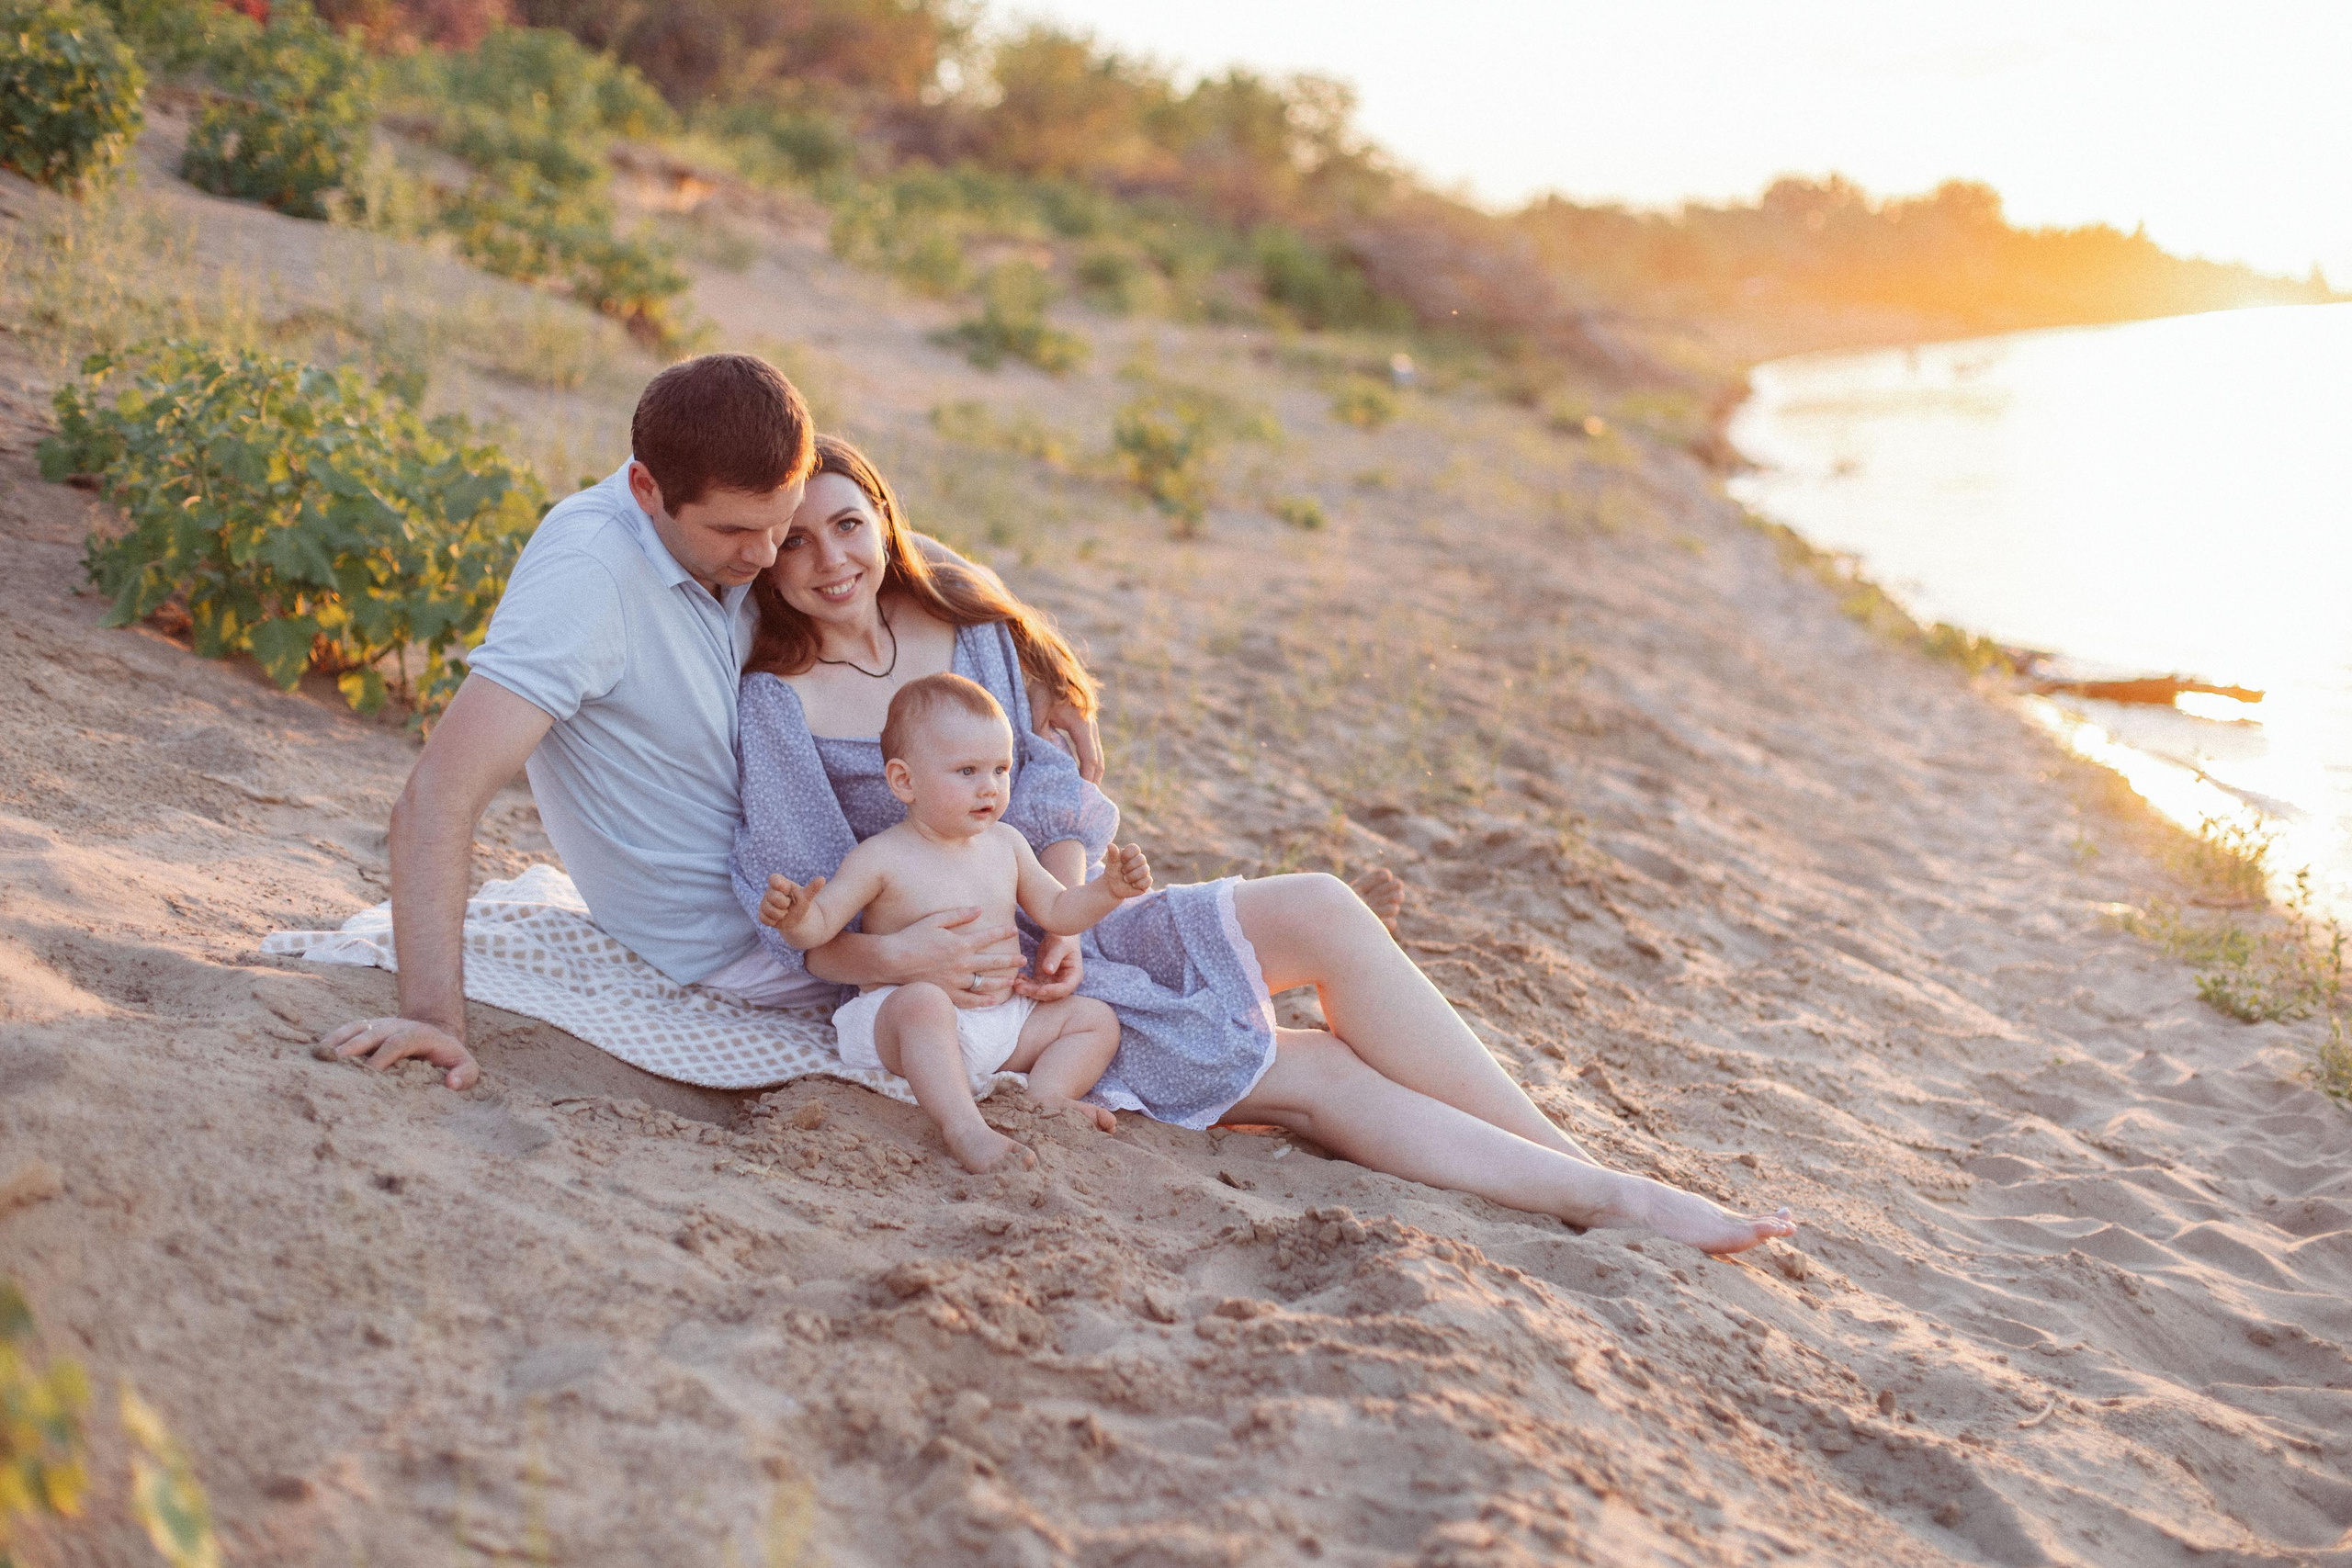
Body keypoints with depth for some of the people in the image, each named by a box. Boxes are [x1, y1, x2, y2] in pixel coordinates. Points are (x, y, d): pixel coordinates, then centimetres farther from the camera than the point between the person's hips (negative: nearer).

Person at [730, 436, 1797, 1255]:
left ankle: (1590, 1178, -17)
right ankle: (1596, 1191, -18)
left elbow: (1052, 802, 4)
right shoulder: (776, 704, -10)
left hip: (1060, 931, 5)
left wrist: (1063, 918, -15)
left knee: (1321, 911, -19)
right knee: (1312, 1076, -19)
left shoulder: (969, 635, 7)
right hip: (975, 995, -5)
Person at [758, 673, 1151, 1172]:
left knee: (1097, 1018, 3)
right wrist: (794, 915, -35)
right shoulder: (881, 858, -9)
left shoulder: (1005, 844, 9)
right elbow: (818, 927, -12)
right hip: (902, 1024, -7)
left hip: (1003, 1025, 7)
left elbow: (1057, 911, 17)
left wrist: (1108, 889, 1)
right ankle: (964, 1129, -48)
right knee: (924, 1001, -39)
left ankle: (1047, 1095, -18)